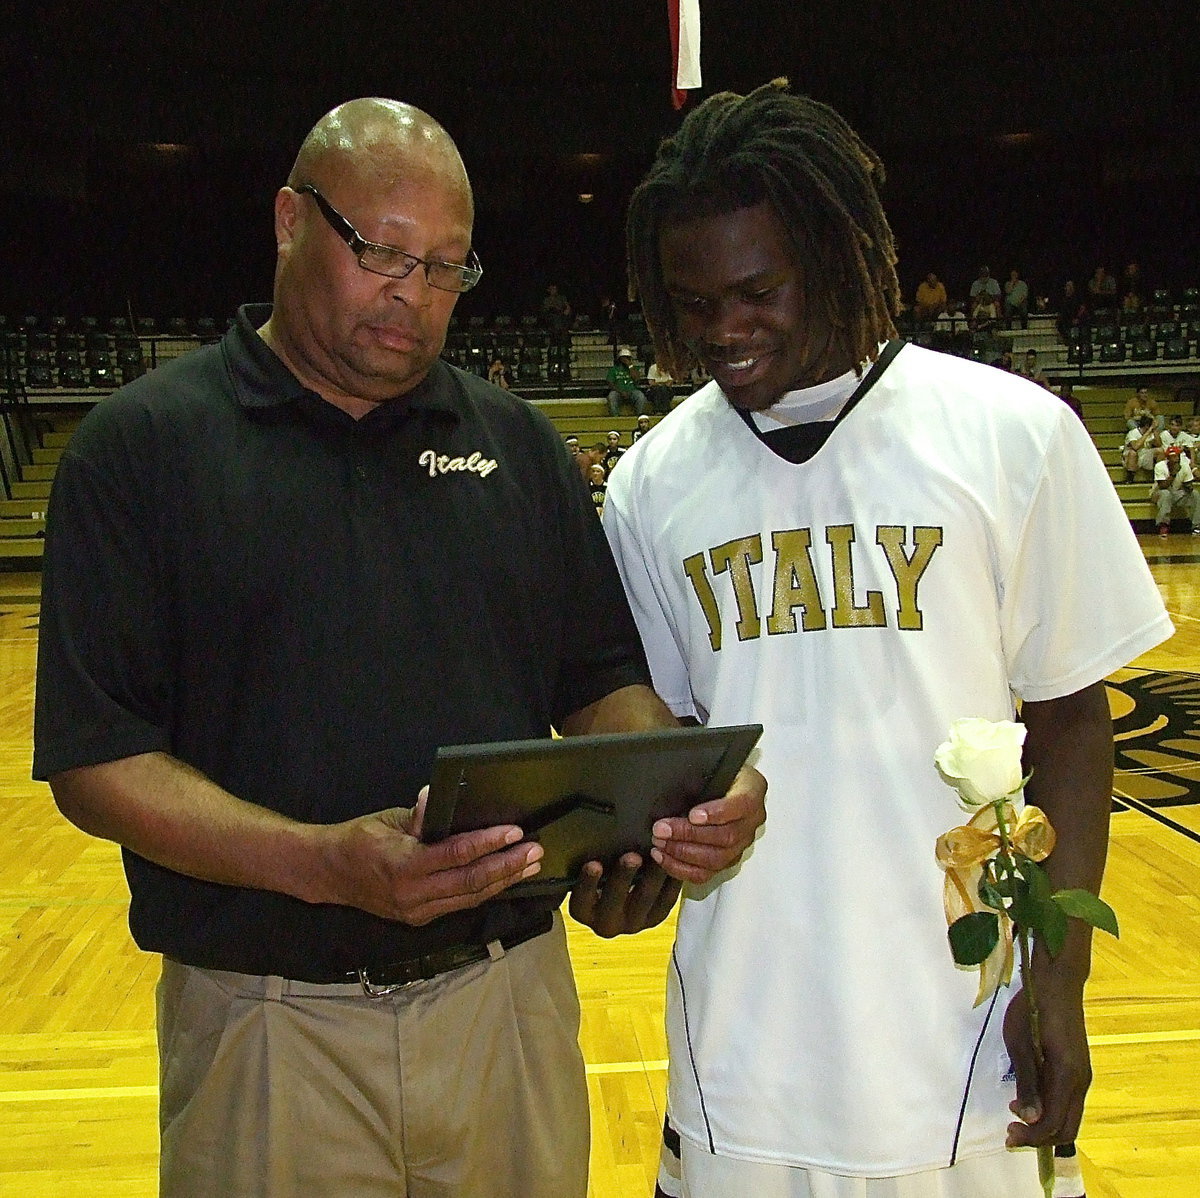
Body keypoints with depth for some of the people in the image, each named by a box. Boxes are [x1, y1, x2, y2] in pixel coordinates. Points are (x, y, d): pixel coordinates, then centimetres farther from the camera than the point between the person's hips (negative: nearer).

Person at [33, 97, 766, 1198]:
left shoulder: (518, 442, 6)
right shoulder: (144, 445, -4)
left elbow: (601, 679, 9)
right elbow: (95, 760, -10)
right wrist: (326, 862, -24)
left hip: (512, 999, 4)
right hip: (270, 1025, -3)